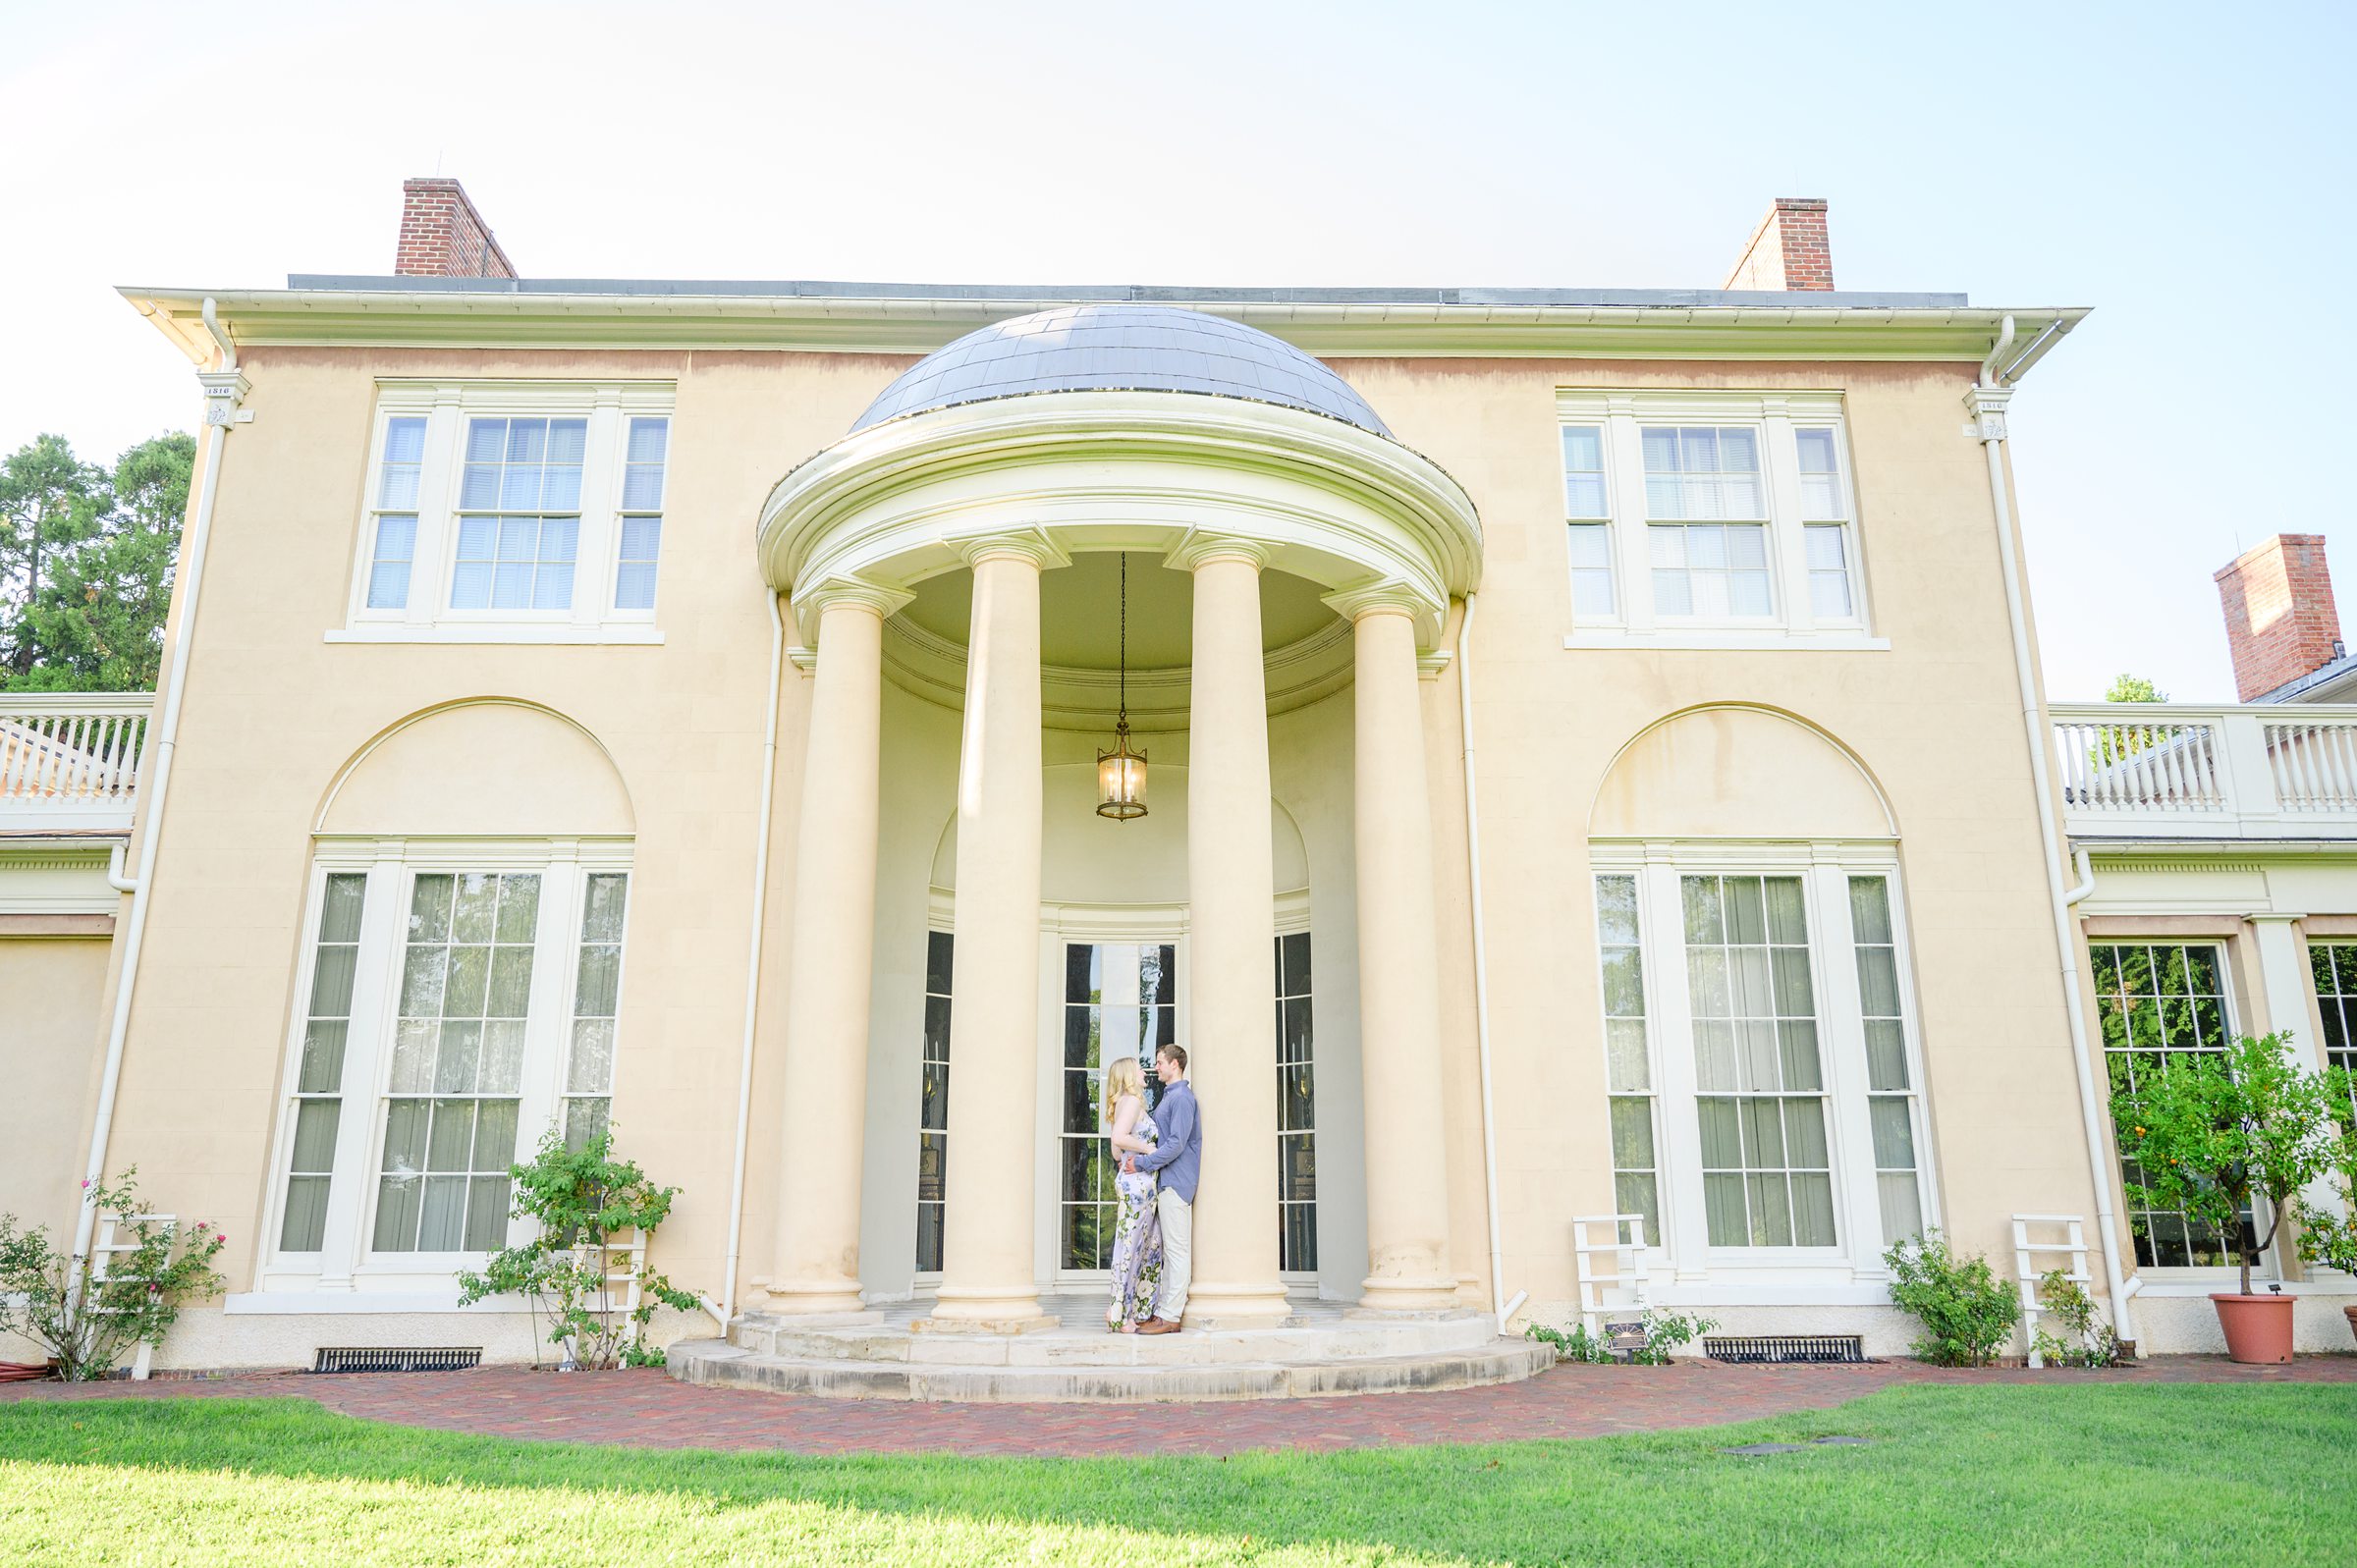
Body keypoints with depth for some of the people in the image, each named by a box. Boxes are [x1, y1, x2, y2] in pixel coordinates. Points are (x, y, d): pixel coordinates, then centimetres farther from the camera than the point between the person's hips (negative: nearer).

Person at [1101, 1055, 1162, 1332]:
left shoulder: (1123, 1104, 21)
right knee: (1131, 1247, -5)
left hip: (1134, 1182, 10)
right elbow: (1119, 1137, -24)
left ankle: (1138, 1311, 15)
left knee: (1152, 1246, 11)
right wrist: (1148, 1148, -14)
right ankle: (1119, 1315, 1)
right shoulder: (1132, 1101, -9)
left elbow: (1116, 1152, 23)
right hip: (1138, 1181, -10)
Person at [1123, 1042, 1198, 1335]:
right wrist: (1135, 1156, 8)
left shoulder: (1181, 1097, -13)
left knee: (1176, 1250, -6)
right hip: (1165, 1181, 10)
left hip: (1175, 1182, -10)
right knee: (1167, 1248, 12)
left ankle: (1170, 1316, -5)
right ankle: (1162, 1309, 17)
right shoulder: (1169, 1096, 19)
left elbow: (1176, 1144, -20)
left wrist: (1142, 1163, -17)